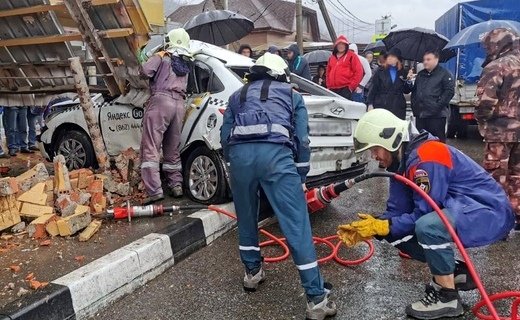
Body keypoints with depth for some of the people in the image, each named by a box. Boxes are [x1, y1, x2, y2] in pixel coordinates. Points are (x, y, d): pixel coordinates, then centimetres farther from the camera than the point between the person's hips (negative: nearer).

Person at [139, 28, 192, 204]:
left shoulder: (162, 58, 5)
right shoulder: (185, 65, 24)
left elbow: (145, 71, -7)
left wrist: (157, 56, 12)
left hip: (161, 101, -6)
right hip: (179, 104, 6)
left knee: (150, 148, -8)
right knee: (172, 149, 16)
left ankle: (155, 190, -16)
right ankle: (176, 186, 18)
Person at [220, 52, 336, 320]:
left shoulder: (237, 96, 32)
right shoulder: (292, 95, 26)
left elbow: (225, 136, 22)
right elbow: (302, 139, 15)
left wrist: (233, 164, 32)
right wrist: (301, 176, 22)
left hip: (239, 154, 3)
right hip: (276, 153, -2)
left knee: (246, 218, 24)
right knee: (297, 226, -1)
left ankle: (252, 273, 38)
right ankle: (317, 298, 2)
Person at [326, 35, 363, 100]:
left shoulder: (351, 56, 3)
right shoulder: (332, 57, 20)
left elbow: (359, 72, -3)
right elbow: (328, 72, 25)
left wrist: (352, 86, -8)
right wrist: (329, 86, 13)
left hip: (346, 89, -5)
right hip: (333, 89, 6)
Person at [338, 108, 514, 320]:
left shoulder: (425, 157, -26)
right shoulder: (402, 161, 4)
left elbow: (424, 214, -26)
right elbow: (397, 210, 3)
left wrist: (383, 226, -20)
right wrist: (373, 227, -12)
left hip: (491, 213, -9)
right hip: (459, 210, 10)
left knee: (427, 226, -35)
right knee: (398, 233, 0)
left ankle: (447, 297, -12)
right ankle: (457, 270, 14)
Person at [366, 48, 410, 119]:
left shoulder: (402, 72, 10)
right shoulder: (380, 72, 5)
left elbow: (406, 91, 12)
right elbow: (373, 88, 2)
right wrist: (370, 104, -6)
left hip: (398, 108, 2)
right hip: (381, 106, -1)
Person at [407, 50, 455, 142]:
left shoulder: (444, 74, -1)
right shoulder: (420, 74, 19)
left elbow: (449, 91, -10)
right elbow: (414, 90, 22)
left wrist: (438, 106, -17)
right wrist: (409, 81, 3)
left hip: (436, 115, -6)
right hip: (420, 114, 6)